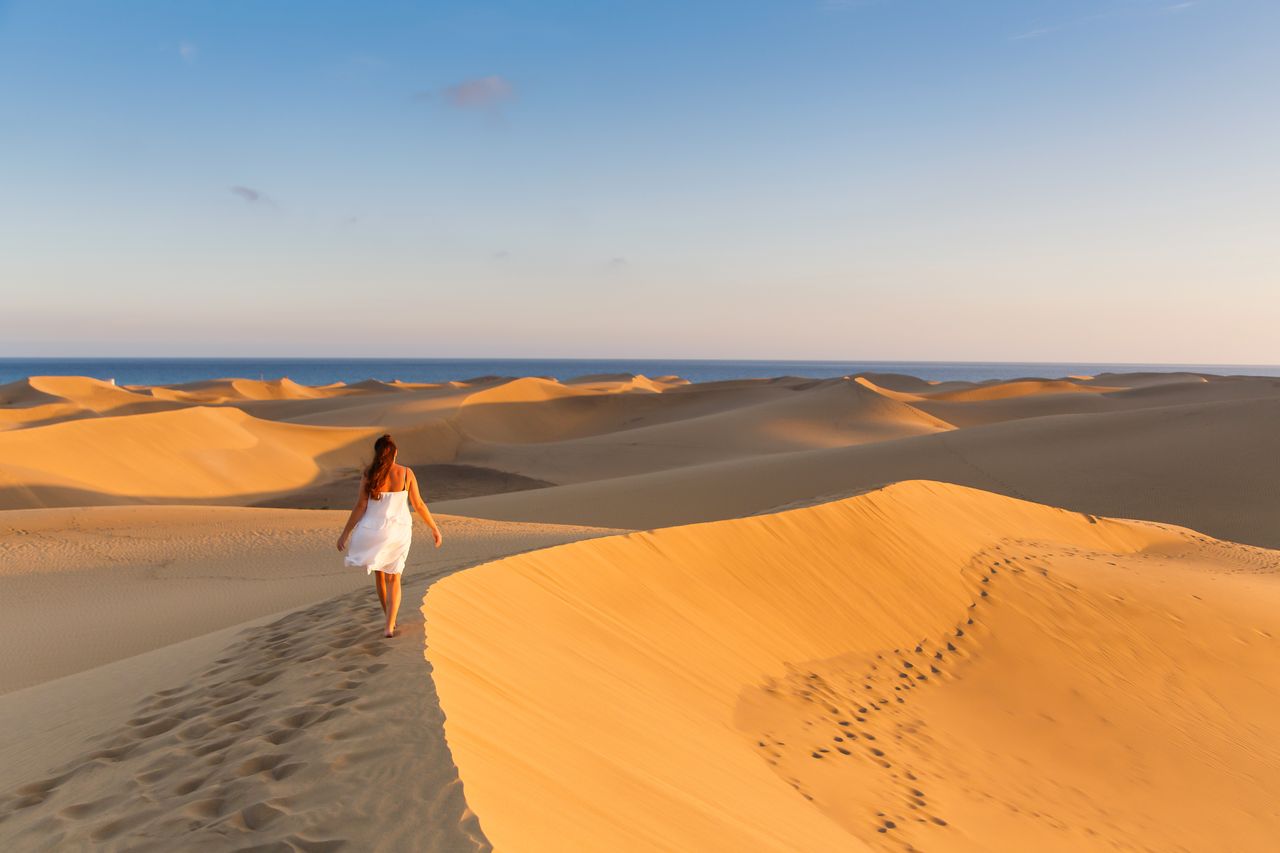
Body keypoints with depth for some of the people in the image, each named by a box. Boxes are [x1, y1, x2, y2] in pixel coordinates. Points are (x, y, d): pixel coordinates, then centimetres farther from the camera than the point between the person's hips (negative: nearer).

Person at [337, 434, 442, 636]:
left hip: (374, 531, 0)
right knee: (393, 580, 11)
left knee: (379, 573, 25)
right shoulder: (406, 473, -9)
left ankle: (390, 618, 37)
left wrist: (345, 534, -4)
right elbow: (419, 504, -5)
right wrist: (434, 528, 7)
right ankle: (389, 627, -5)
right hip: (398, 532, 0)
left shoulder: (369, 474, -12)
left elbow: (360, 506, -12)